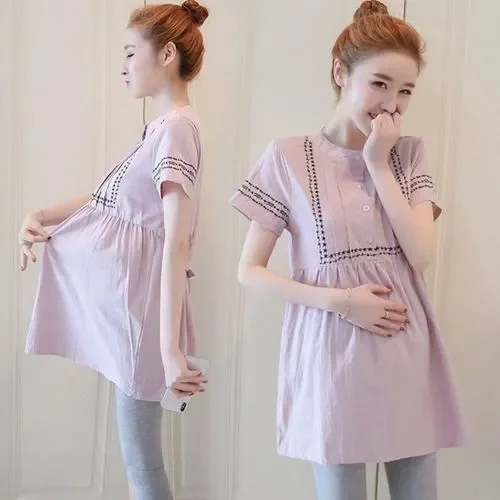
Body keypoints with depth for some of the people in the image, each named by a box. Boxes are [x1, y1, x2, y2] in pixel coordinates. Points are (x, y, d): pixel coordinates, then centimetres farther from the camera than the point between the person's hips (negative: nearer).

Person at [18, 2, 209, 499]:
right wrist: (40, 215, 0)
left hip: (134, 299, -9)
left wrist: (170, 348, -31)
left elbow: (177, 242, -27)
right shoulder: (163, 126, 14)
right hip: (114, 296, 9)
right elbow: (108, 199, 17)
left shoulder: (177, 126, -17)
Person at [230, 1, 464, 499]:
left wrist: (379, 163, -10)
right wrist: (339, 301, -16)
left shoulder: (409, 155, 5)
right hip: (332, 355, -3)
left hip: (406, 354, 4)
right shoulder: (289, 157, -6)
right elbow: (250, 270, -5)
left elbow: (421, 255, -8)